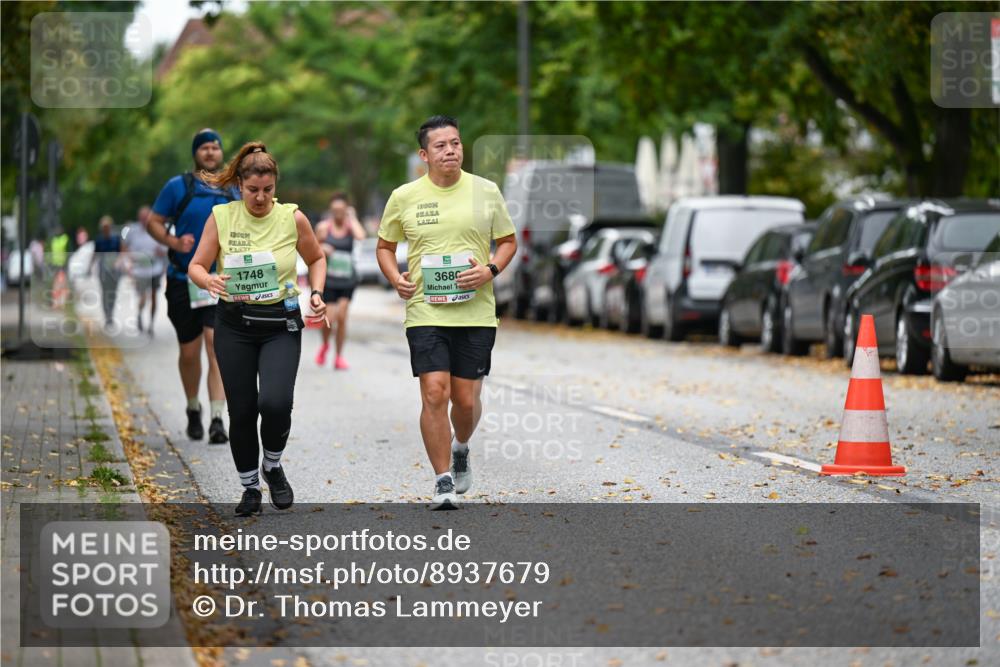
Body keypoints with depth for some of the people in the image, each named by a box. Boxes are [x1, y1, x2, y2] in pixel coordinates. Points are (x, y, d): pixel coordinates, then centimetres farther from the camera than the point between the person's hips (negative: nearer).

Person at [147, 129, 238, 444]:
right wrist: (174, 242, -15)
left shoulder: (232, 192, 9)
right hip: (183, 281, 0)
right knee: (189, 352, 9)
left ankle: (217, 421, -18)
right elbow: (154, 222, 2)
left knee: (217, 347, -15)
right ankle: (193, 410, 33)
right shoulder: (178, 187, 1)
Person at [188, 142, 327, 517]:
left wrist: (317, 294, -4)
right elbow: (196, 266, -2)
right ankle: (250, 487, 24)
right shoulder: (221, 216, -5)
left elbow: (316, 259, 12)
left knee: (275, 402, -21)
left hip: (280, 323, -1)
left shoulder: (293, 218, -5)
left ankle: (273, 467, 9)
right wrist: (209, 281, -24)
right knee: (241, 411, 3)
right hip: (234, 324, 1)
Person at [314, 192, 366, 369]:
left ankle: (339, 356, 9)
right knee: (329, 319, -5)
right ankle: (325, 345, 28)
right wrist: (321, 249, -11)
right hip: (328, 279, -1)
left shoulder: (350, 225, 1)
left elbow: (360, 236, -22)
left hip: (347, 279, 1)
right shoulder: (323, 227, 0)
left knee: (342, 317, -4)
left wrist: (352, 218, -9)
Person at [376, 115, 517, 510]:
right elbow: (384, 246, 14)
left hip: (476, 312, 1)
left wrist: (490, 270, -8)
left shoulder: (486, 192, 3)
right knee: (435, 393, -12)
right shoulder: (404, 197, 2)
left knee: (466, 399, 3)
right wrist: (396, 279, -4)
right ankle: (443, 482, -1)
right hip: (425, 311, -1)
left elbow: (508, 241, 12)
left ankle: (460, 449, 37)